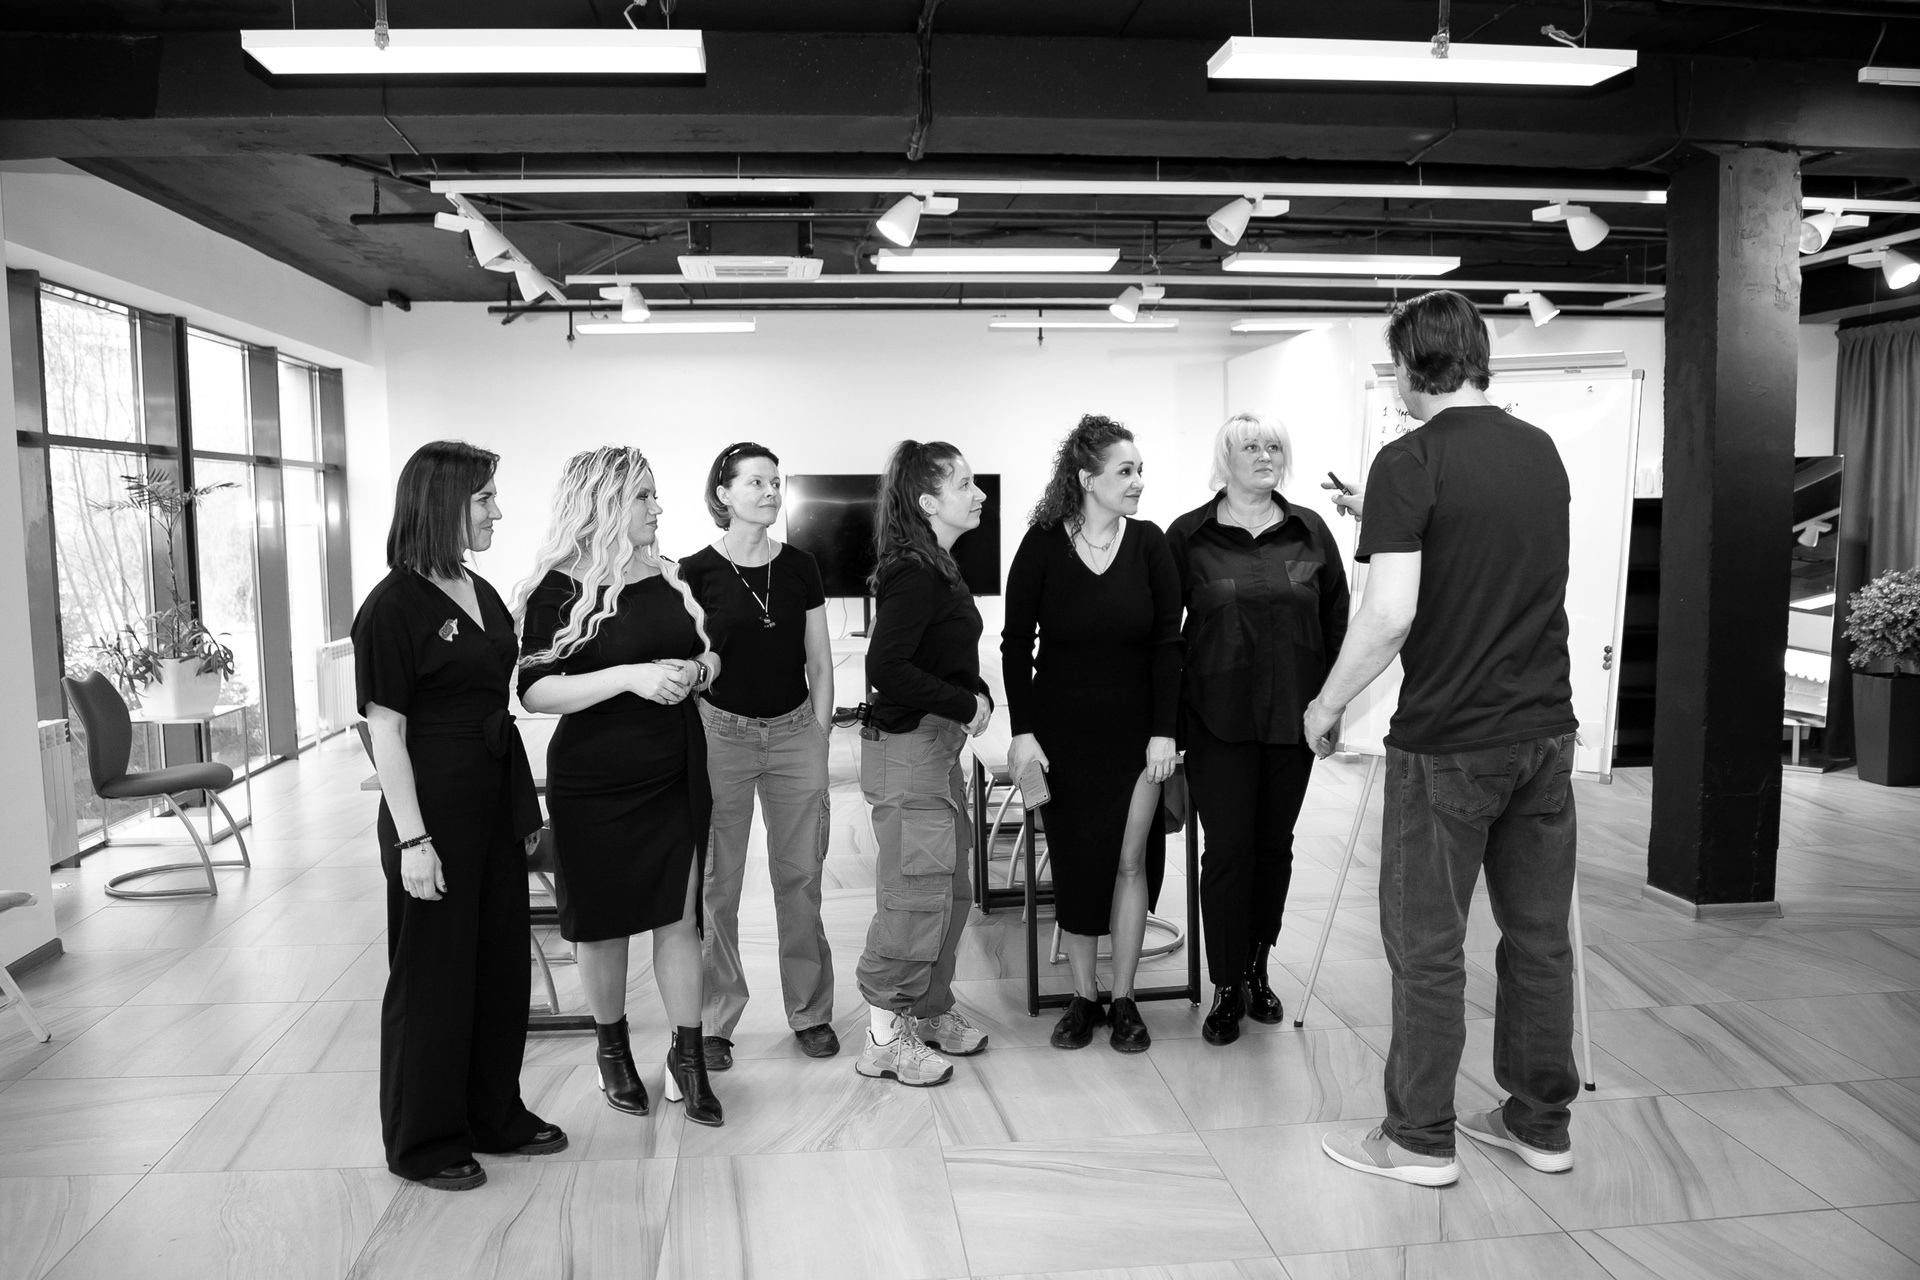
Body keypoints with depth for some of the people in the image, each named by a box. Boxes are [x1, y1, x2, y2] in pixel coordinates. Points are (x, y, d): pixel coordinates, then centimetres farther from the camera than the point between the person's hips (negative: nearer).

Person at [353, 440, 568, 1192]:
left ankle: (495, 1116, 31)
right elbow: (385, 729, -14)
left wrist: (526, 806, 14)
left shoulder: (483, 594, 9)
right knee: (434, 974, 6)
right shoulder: (393, 607, -13)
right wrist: (412, 839, -17)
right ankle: (424, 1142, 23)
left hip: (496, 803, 7)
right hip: (435, 807, -7)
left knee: (501, 962, 14)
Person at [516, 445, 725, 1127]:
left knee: (679, 915, 4)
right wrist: (629, 676, -24)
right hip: (596, 781, -4)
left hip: (676, 774, 4)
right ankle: (612, 1047, 31)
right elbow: (534, 691, -14)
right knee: (605, 920, 9)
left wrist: (694, 671, -5)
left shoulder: (667, 576, 8)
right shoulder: (558, 589, -9)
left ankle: (687, 1054, 17)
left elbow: (706, 655, 19)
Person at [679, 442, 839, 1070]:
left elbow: (820, 664, 9)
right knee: (717, 883, 3)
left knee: (800, 877, 6)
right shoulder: (697, 571, -2)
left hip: (796, 733, 2)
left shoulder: (800, 567, 6)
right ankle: (714, 1020, 17)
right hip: (721, 734, -2)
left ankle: (810, 1011, 21)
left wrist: (820, 741, 5)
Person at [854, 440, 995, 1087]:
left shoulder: (938, 569, 12)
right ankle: (885, 1036, 11)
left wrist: (976, 694, -2)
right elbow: (886, 668, -26)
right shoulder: (914, 575, -18)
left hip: (937, 743, 10)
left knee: (950, 887, 17)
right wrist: (967, 704, -18)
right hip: (907, 743, -10)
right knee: (916, 890, -3)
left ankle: (932, 1011, 32)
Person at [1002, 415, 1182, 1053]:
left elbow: (1167, 644, -2)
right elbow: (1016, 643, -3)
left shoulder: (1148, 542, -2)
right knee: (1075, 863, 5)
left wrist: (1164, 732, -7)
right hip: (1061, 731, -1)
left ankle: (1124, 1000, 19)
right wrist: (1023, 730, -9)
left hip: (1134, 731, 1)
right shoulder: (1042, 545, -6)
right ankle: (1084, 997, 21)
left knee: (1129, 861, 4)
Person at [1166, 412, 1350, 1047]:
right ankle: (1227, 988, 13)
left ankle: (1257, 970, 29)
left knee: (1274, 845, 12)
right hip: (1218, 722, -3)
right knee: (1228, 849, -1)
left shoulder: (1310, 531, 5)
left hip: (1292, 717, 3)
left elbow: (1335, 618, 9)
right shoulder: (1188, 535, -2)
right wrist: (1170, 713, -3)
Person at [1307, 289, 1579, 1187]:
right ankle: (1541, 1122, 29)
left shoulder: (1411, 462, -13)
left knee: (1427, 944, 6)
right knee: (1539, 934, 15)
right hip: (1545, 732, 7)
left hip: (1447, 743, -6)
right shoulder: (1542, 453, 8)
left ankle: (1420, 1139, 18)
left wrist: (1326, 706, -7)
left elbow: (1389, 615, -20)